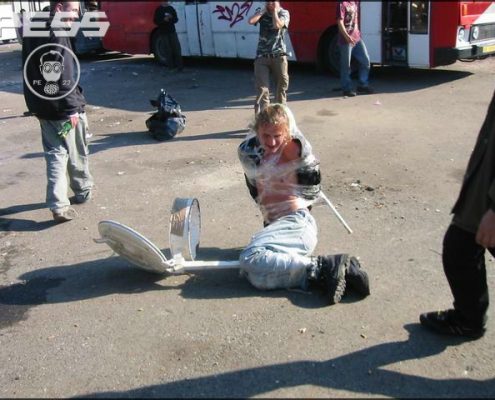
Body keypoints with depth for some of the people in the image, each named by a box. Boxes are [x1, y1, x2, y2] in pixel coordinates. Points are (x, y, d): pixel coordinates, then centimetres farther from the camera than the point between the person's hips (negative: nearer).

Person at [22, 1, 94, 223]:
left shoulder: (32, 32, 10)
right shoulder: (58, 36, -18)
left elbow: (31, 72, 15)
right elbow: (64, 77, -23)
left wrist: (36, 105, 18)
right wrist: (73, 108, -19)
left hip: (42, 106, 8)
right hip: (63, 108, -8)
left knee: (55, 154, 9)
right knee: (77, 154, 12)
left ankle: (58, 205, 2)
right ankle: (83, 191, 31)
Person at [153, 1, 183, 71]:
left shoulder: (171, 8, 10)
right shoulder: (158, 10, 0)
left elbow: (176, 19, 12)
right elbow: (156, 21, -3)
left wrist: (171, 17, -10)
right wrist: (163, 20, -19)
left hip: (172, 31, 3)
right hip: (164, 32, -3)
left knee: (177, 48, -4)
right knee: (168, 50, -5)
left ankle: (179, 66, 0)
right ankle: (172, 67, -2)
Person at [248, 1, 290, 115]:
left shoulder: (284, 13, 3)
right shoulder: (261, 13, 10)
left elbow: (277, 25, -18)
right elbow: (251, 21, -11)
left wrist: (275, 10, -5)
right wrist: (264, 10, -3)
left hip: (279, 56, 0)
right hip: (262, 56, 1)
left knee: (281, 86, 8)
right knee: (262, 88, -9)